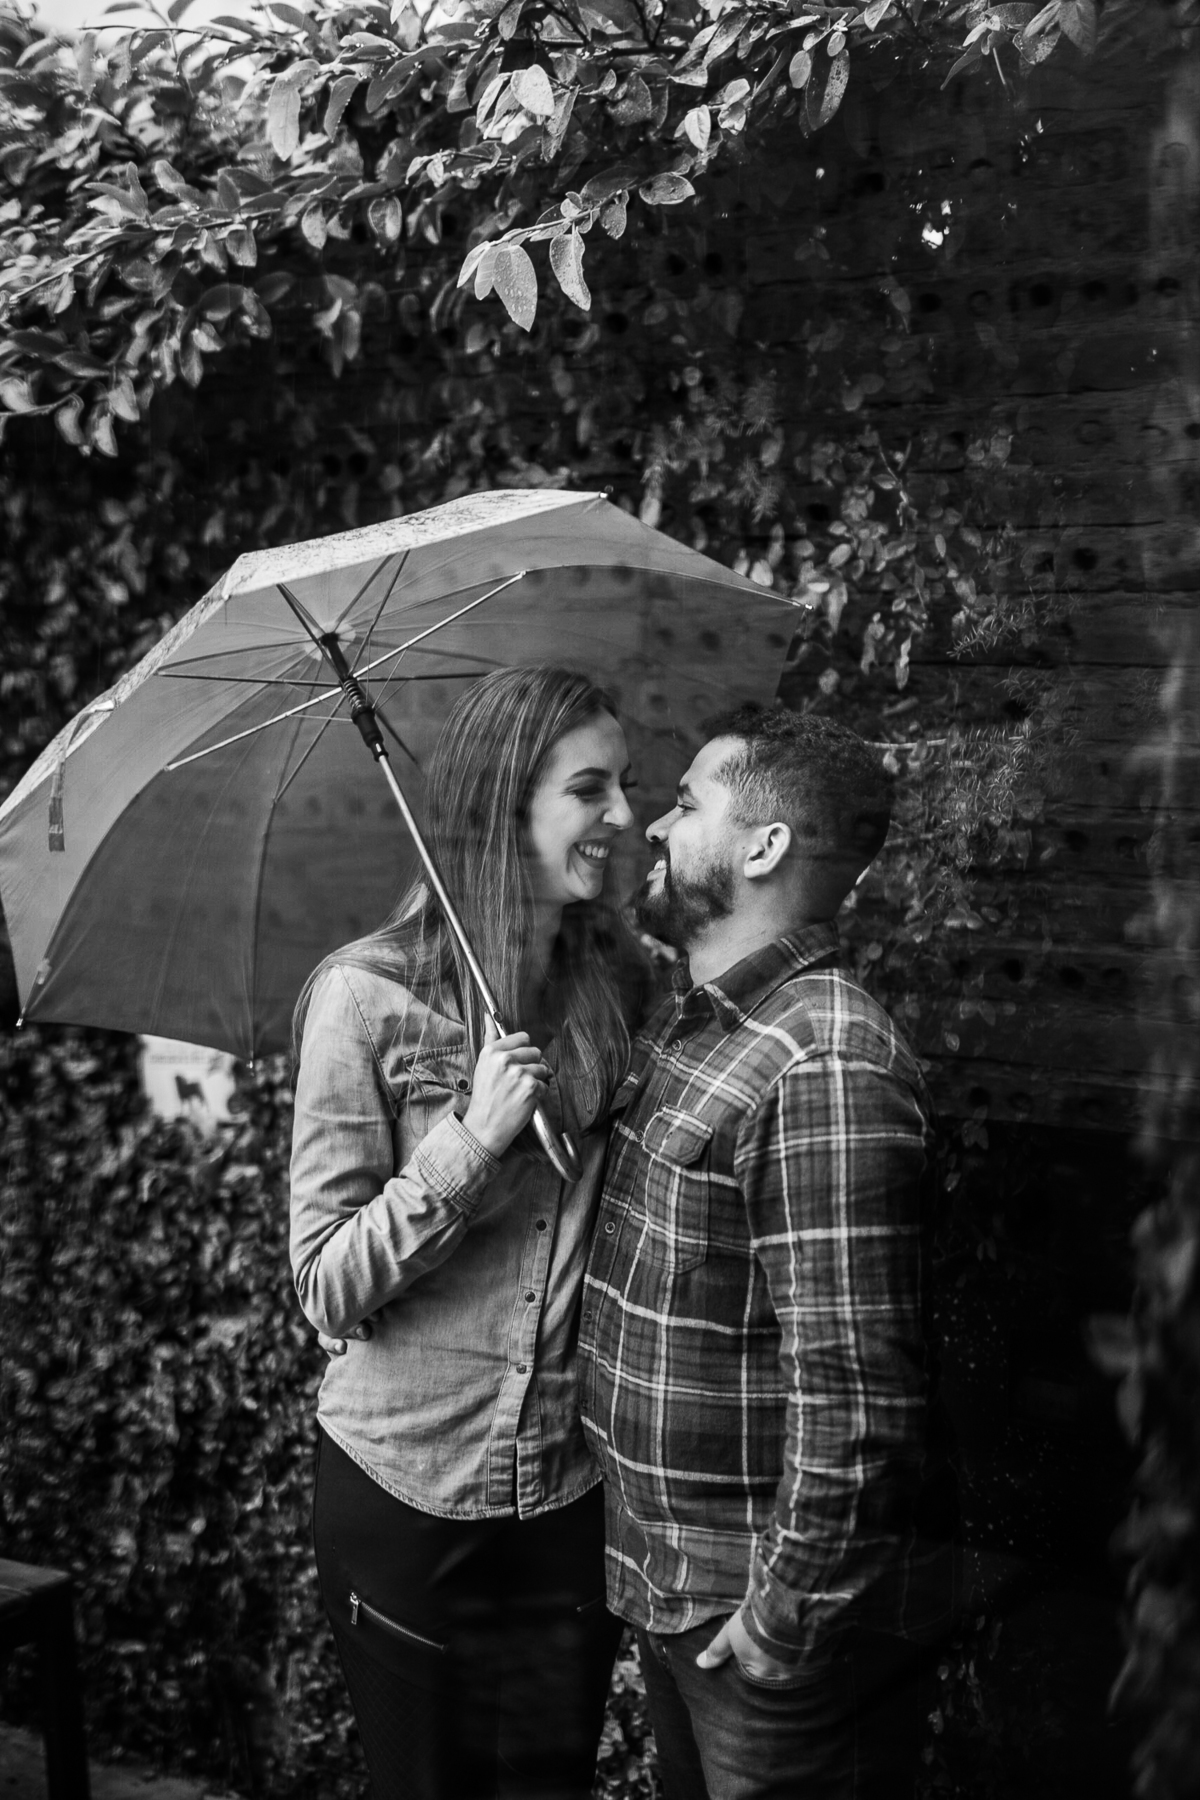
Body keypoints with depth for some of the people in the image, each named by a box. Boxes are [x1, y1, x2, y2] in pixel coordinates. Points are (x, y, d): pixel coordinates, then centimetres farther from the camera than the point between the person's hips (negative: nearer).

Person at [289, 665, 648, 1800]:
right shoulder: (365, 995, -14)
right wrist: (471, 1140, -25)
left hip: (572, 1484, 4)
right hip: (404, 1493, -3)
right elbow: (326, 1287, -13)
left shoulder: (620, 979, -1)